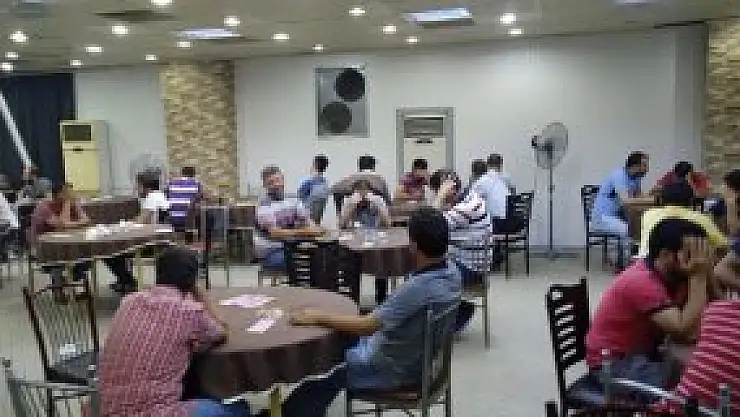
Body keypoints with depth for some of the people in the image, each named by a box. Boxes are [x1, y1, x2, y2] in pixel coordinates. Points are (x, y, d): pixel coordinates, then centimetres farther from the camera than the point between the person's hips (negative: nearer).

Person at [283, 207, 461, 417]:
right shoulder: (452, 271, -12)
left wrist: (319, 317, -24)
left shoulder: (419, 286, -36)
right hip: (421, 358, 9)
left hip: (394, 371, -9)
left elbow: (366, 326, -33)